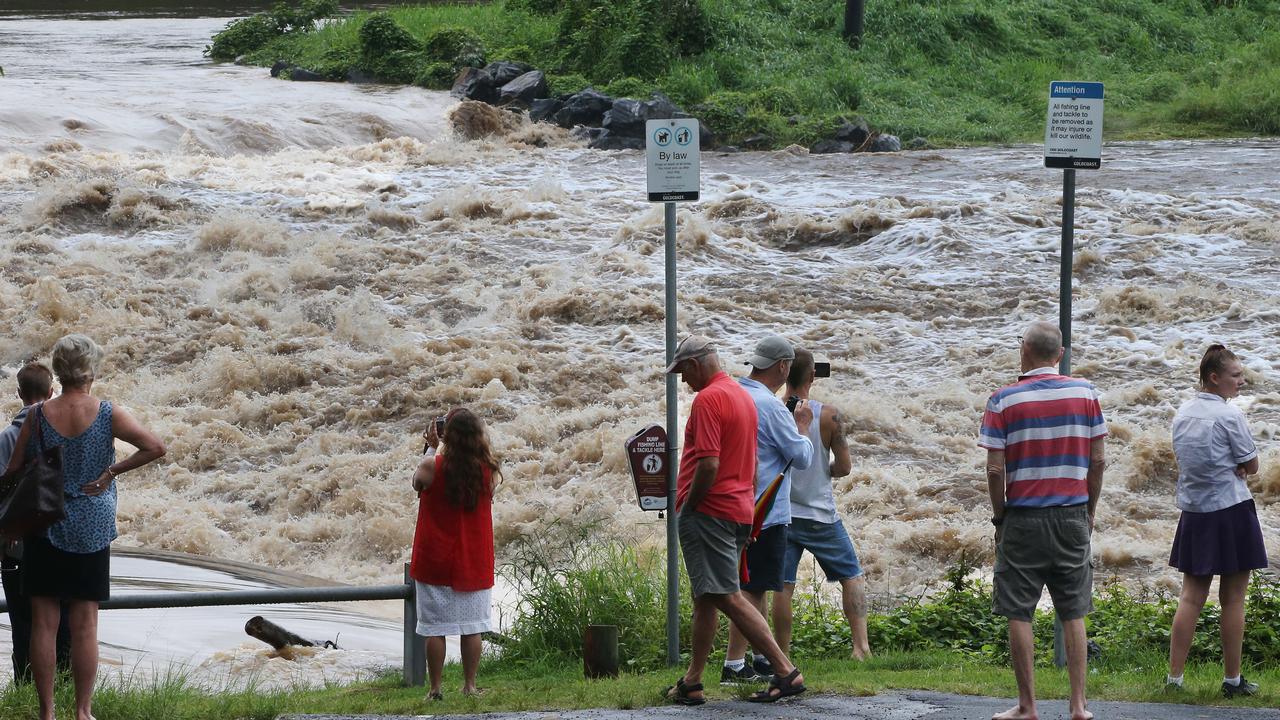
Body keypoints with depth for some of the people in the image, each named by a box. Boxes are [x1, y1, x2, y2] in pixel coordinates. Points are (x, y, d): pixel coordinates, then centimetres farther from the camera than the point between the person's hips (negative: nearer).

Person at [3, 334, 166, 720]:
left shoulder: (38, 415, -5)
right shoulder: (107, 414, -7)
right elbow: (155, 447, -13)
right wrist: (111, 473, -6)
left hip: (43, 527, 0)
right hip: (91, 529, 0)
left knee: (44, 623, 4)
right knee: (85, 626, 4)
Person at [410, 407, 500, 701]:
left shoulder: (433, 466, -14)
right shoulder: (487, 469, -8)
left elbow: (417, 482, 6)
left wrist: (431, 447, 10)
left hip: (435, 563, -2)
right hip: (474, 563, 2)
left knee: (434, 628, 4)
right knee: (471, 627, 9)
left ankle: (435, 688, 4)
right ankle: (470, 686, 11)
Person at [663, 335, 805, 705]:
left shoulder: (708, 399, -15)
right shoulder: (743, 396, 16)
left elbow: (708, 465, -22)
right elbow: (750, 462, 21)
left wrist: (686, 508, -11)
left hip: (708, 511, -10)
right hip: (739, 510, 10)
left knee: (729, 598, -11)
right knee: (705, 598, 14)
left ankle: (786, 672, -16)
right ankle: (691, 683, 18)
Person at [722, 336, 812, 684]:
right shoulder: (770, 406, -17)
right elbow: (802, 457, -12)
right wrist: (802, 426, 5)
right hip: (766, 512, -9)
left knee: (755, 588, 18)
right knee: (752, 589, -6)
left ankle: (763, 658, 26)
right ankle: (733, 665, -8)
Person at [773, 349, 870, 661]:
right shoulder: (829, 416, -10)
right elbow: (844, 466, -5)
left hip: (780, 514, 1)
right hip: (820, 514, -1)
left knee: (782, 587, 5)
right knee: (852, 576, 11)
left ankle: (782, 656, 5)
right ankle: (861, 645, 1)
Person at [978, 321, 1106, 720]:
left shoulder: (1004, 400, -7)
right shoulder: (1085, 393, 1)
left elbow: (995, 469, -8)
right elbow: (1098, 460, 3)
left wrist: (999, 515, 5)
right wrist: (1089, 511, 14)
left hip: (1024, 518, -3)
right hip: (1072, 515, 3)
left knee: (1019, 614, 4)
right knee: (1073, 613, 8)